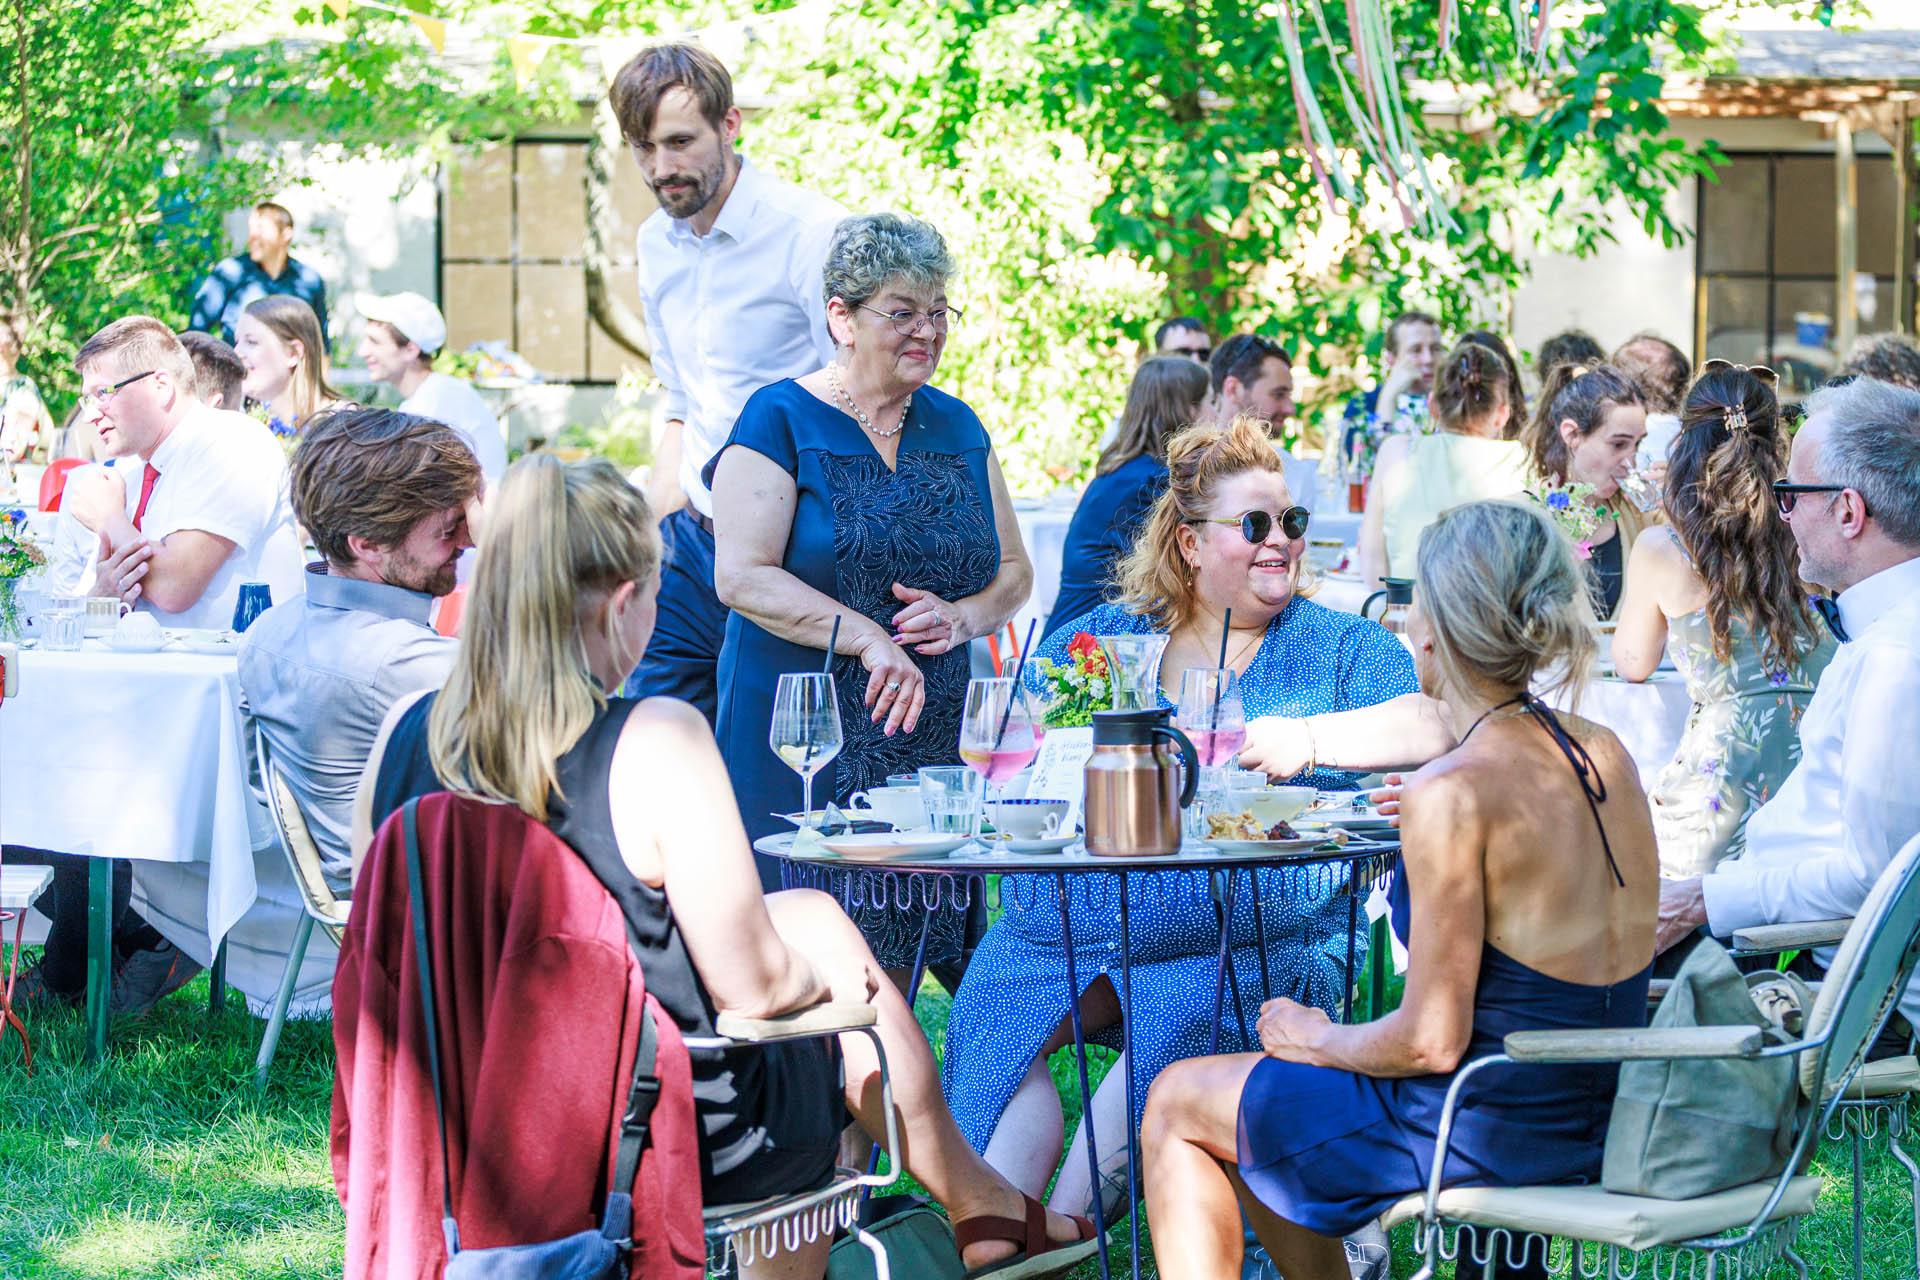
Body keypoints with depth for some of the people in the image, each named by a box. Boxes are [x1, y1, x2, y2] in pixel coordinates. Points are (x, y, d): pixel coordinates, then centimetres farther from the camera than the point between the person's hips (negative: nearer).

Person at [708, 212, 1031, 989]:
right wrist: (866, 638, -22)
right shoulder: (781, 421, -3)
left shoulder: (957, 429, 14)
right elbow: (742, 576, -13)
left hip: (935, 739, 5)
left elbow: (1013, 571, 18)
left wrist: (962, 618, -5)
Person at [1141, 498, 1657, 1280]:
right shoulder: (1606, 757, 0)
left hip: (1490, 1136, -8)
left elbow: (1433, 1042, -22)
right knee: (1258, 1105, 29)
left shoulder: (1454, 796, -23)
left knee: (1176, 1105, 14)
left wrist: (1319, 1038, -2)